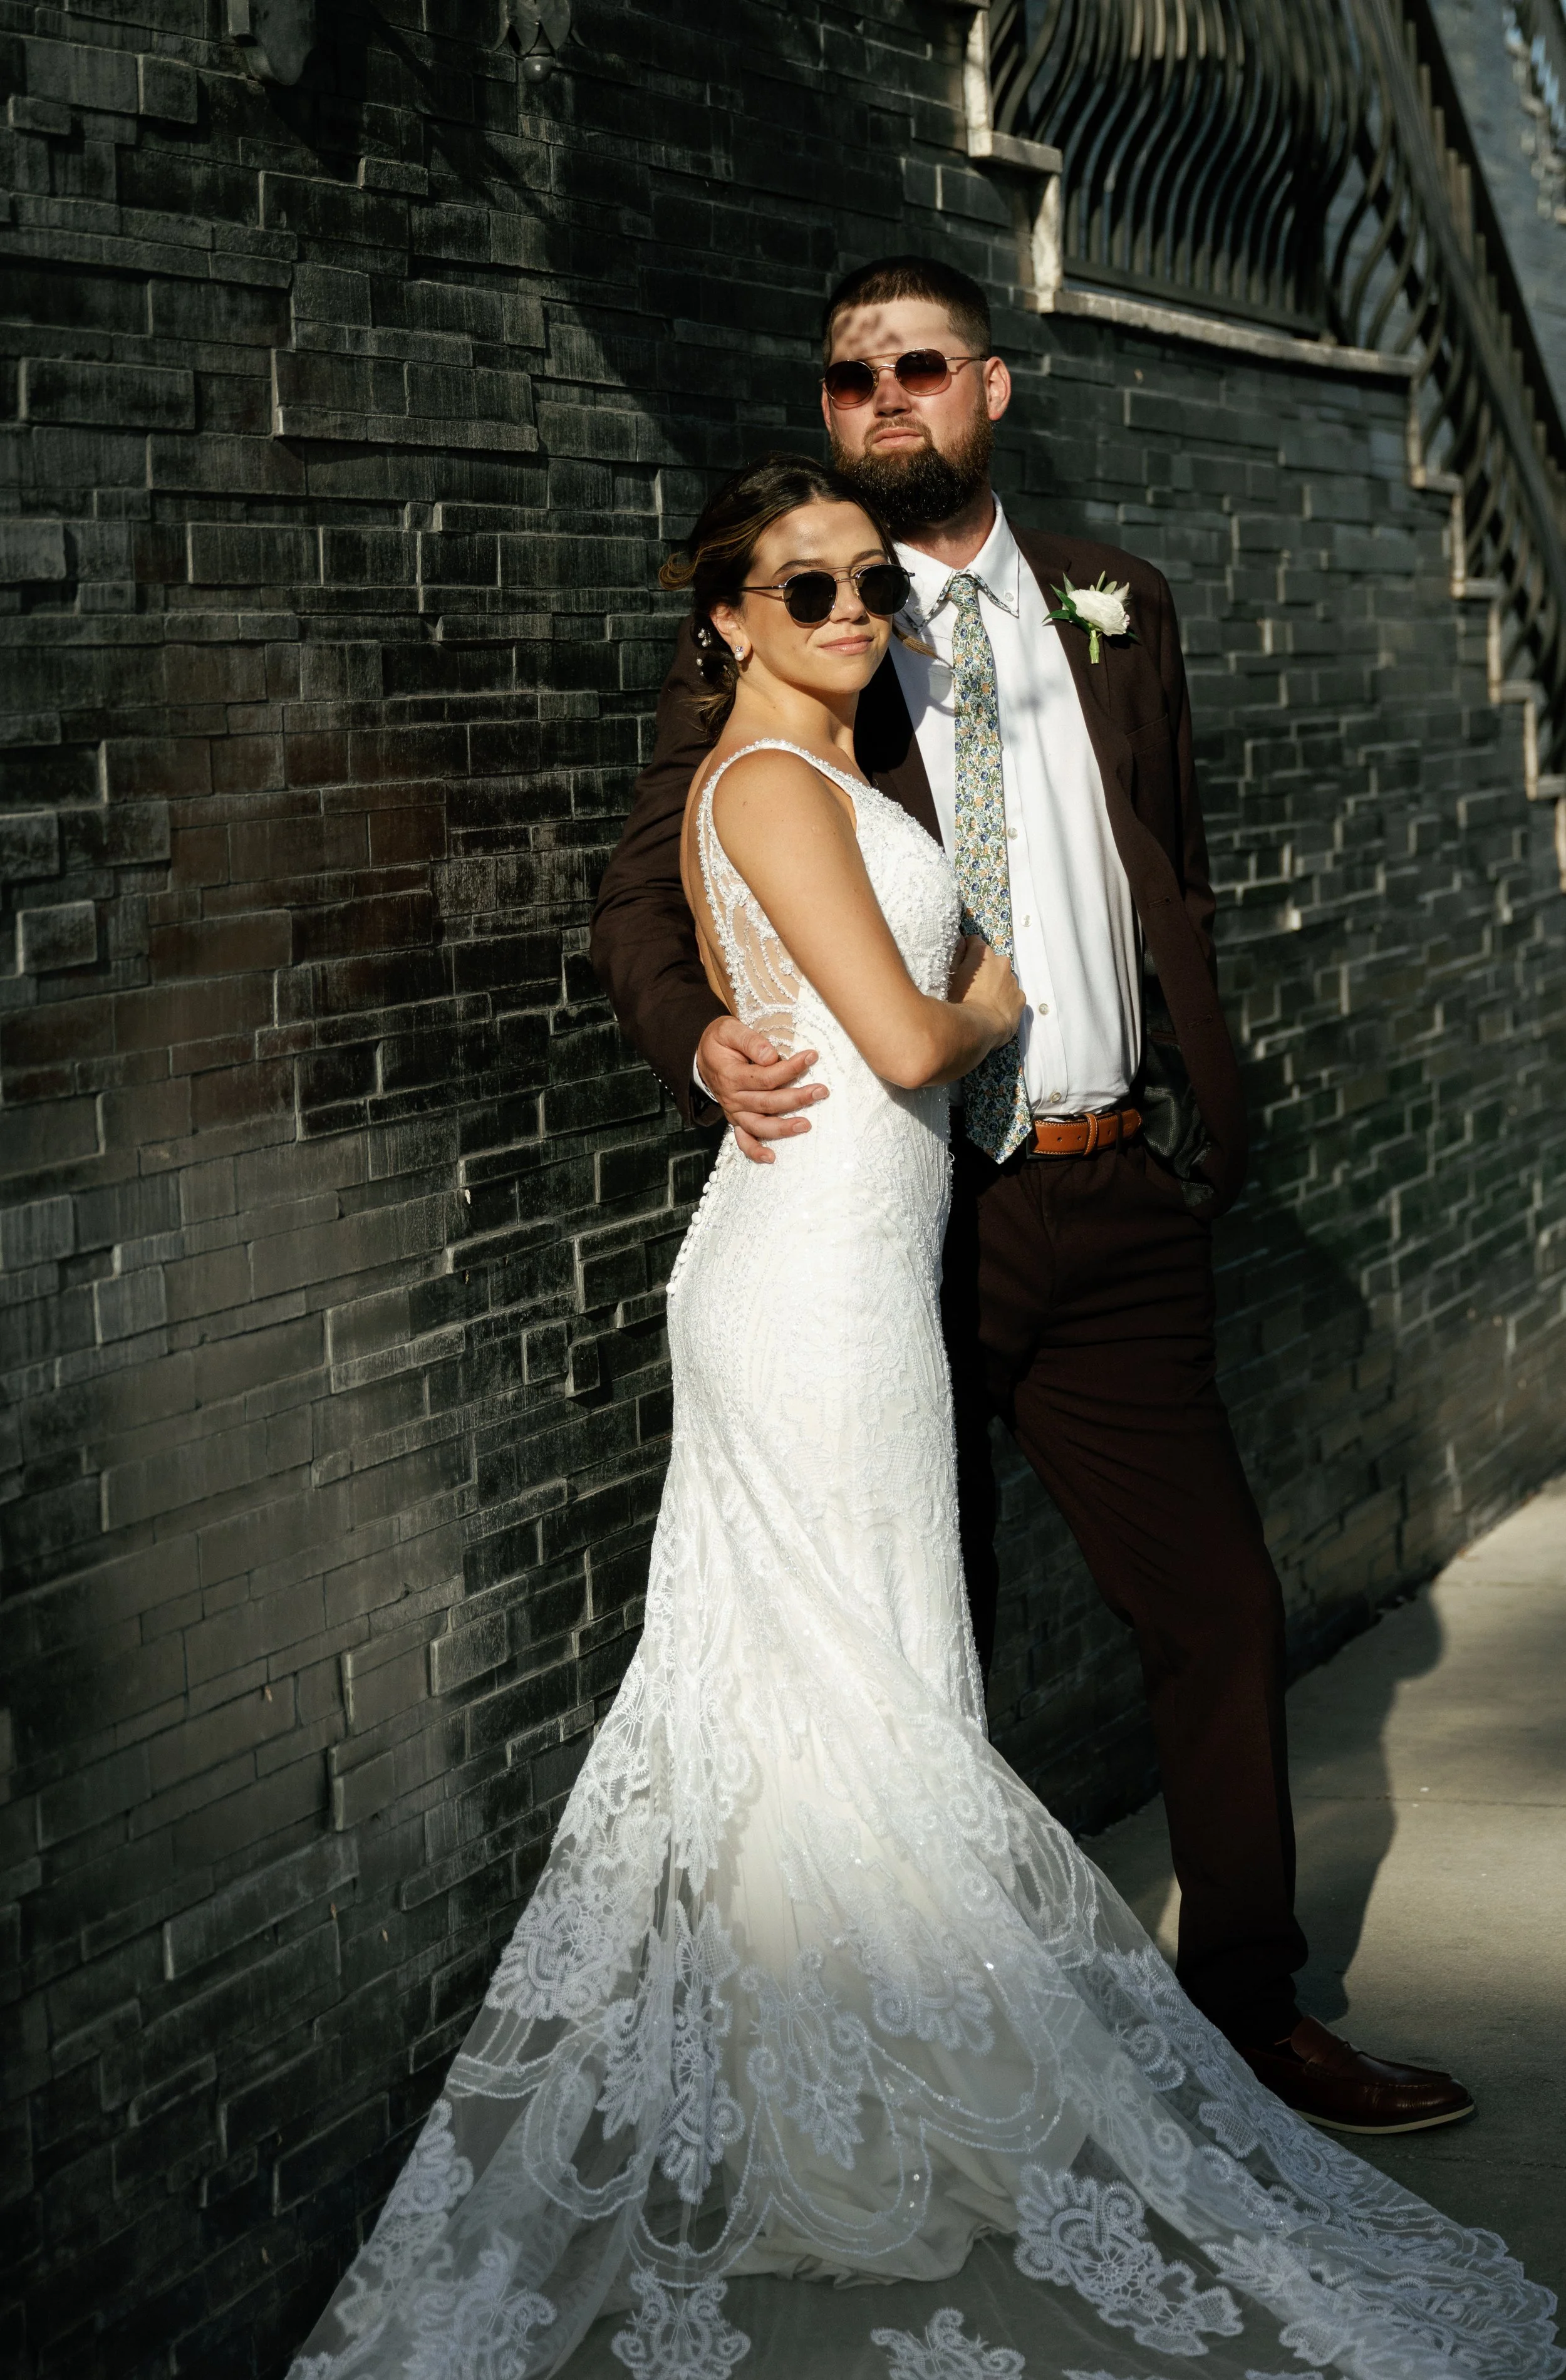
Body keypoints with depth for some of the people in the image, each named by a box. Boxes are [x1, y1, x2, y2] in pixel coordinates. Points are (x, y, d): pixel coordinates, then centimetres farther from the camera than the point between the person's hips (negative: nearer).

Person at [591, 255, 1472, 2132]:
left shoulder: (1115, 608, 11)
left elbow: (1176, 884, 16)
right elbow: (641, 895, -1)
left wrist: (1210, 1124, 9)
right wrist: (701, 1041, -21)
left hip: (1110, 1202, 3)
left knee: (1216, 1605, 6)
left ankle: (1249, 2006, 22)